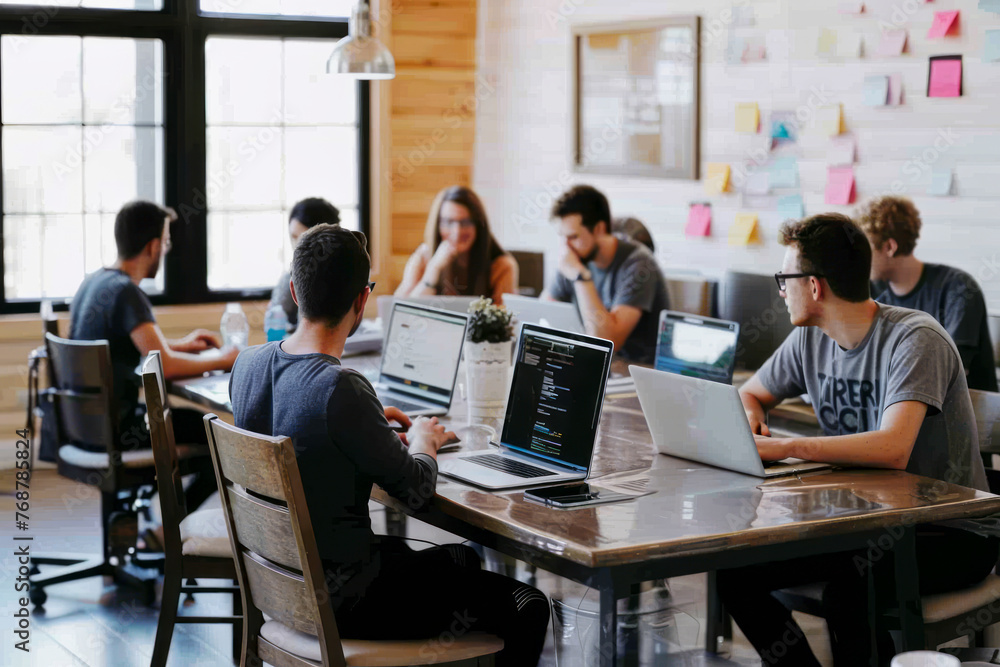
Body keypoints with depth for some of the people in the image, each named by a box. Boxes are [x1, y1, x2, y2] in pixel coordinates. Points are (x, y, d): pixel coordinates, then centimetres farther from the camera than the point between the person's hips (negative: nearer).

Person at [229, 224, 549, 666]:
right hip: (339, 602, -9)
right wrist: (423, 441, 6)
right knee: (527, 608, 0)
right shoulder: (341, 389, -28)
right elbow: (417, 490, -15)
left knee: (461, 560, 29)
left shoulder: (248, 365, -3)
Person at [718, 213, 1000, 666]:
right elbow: (749, 394, 19)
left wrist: (783, 448, -34)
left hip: (953, 532, -7)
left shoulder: (916, 340, -19)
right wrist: (750, 420, -5)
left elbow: (892, 450, -34)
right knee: (735, 570, -11)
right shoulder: (810, 340, 4)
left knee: (847, 587, -35)